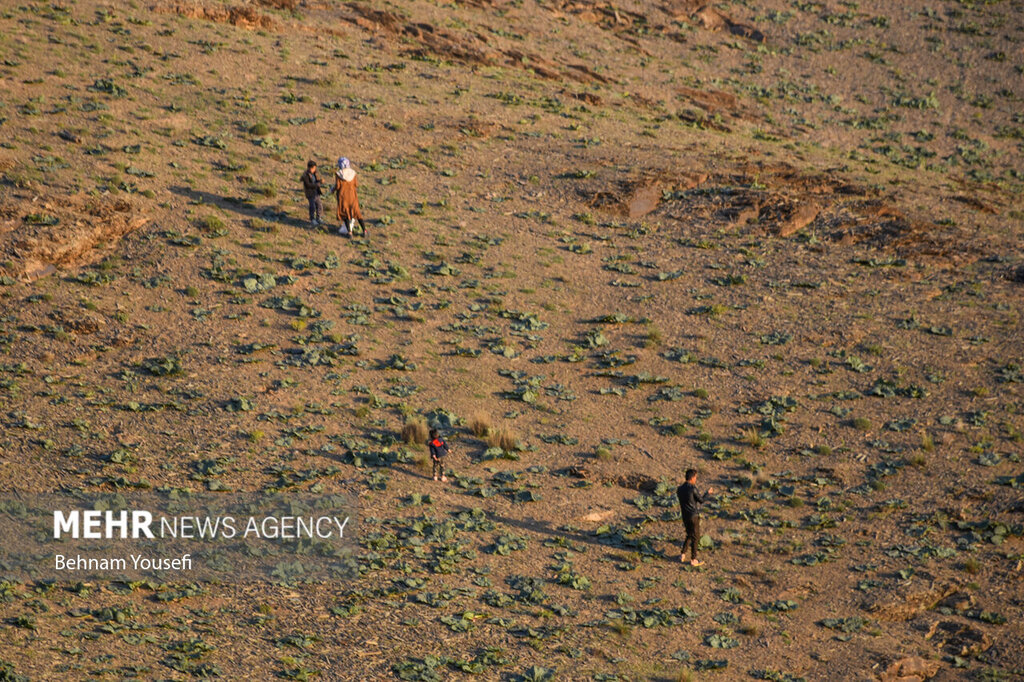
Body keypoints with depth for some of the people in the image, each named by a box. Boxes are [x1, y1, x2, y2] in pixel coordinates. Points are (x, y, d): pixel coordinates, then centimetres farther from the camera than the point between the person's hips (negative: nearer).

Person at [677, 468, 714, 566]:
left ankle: (683, 555, 21)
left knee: (689, 535, 24)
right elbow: (701, 500, -7)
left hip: (685, 517, 7)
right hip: (694, 516, -7)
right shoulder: (693, 489, -19)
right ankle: (693, 560, 10)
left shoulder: (680, 489, 2)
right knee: (695, 537, 5)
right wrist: (708, 492, 8)